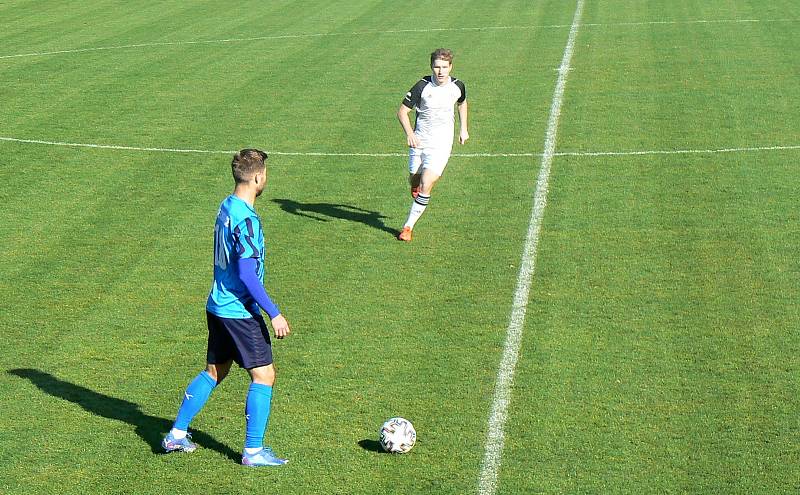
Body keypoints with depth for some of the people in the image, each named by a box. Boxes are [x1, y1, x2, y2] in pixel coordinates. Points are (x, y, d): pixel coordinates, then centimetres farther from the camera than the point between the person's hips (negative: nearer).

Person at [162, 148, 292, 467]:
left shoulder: (226, 208, 8)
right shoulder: (245, 219, -21)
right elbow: (247, 274, -23)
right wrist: (274, 314, -19)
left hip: (218, 306, 9)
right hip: (240, 311, -9)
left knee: (214, 371, 19)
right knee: (263, 375, -1)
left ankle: (177, 434, 24)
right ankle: (253, 451, 3)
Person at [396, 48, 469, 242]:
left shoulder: (457, 86, -4)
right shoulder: (422, 86, -13)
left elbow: (462, 103, 21)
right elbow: (402, 111, -9)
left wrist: (463, 129, 17)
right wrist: (409, 133, -24)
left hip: (441, 145, 0)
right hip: (419, 142, 1)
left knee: (425, 186, -13)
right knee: (414, 183, 11)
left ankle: (408, 226, -4)